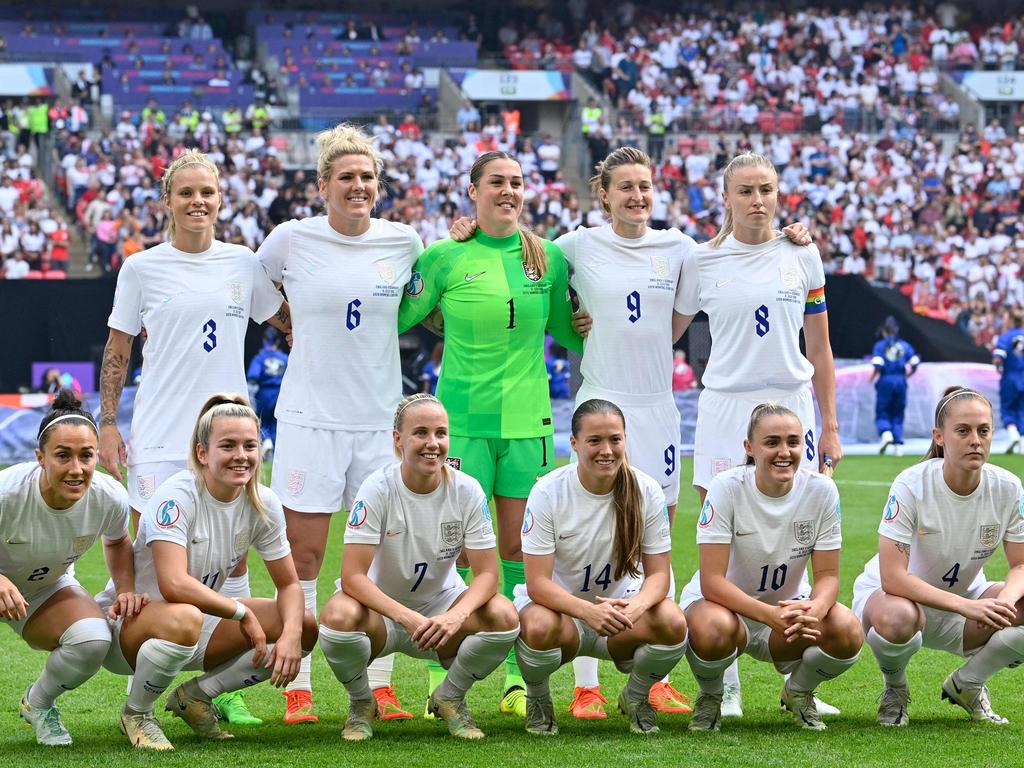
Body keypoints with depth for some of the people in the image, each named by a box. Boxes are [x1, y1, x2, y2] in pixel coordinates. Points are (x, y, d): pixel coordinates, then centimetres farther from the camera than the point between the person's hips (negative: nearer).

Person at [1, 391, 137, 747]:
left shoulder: (109, 498, -22)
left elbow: (117, 542, 4)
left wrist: (126, 589, -11)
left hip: (47, 589, 3)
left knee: (93, 641, -26)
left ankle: (37, 703, 6)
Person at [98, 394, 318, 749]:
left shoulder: (263, 504, -5)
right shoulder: (176, 496, -25)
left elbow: (289, 585, 0)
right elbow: (173, 584, -36)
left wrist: (291, 633, -21)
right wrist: (241, 612, -26)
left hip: (201, 618, 7)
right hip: (125, 621, -7)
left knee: (305, 628, -10)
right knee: (183, 620, -42)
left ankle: (196, 695, 5)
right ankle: (136, 712, -12)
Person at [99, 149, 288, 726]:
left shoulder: (244, 264, 5)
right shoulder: (142, 268, 1)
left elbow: (292, 324, 18)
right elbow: (117, 351, 5)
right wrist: (108, 424, 0)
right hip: (158, 435, -2)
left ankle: (228, 688, 9)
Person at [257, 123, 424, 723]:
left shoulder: (403, 242, 2)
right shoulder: (291, 240, -4)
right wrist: (303, 328, 10)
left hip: (382, 418, 2)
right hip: (310, 418, -2)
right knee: (303, 555, 0)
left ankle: (381, 684, 13)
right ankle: (298, 687, 8)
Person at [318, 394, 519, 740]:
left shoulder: (466, 490, -12)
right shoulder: (378, 488, -19)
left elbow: (487, 573, -13)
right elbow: (352, 576, -24)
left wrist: (456, 616, -34)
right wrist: (406, 617, -39)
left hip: (442, 605, 2)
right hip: (381, 607, -2)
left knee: (504, 618, -27)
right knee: (339, 617, -36)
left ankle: (450, 698, 3)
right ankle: (361, 704, -3)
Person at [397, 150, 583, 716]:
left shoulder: (549, 257, 7)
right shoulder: (445, 257, -1)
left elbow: (566, 330, 19)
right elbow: (398, 317, 7)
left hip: (528, 419, 3)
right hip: (462, 419, -2)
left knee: (519, 549, 5)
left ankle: (518, 677, 12)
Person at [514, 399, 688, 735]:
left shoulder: (647, 491, -10)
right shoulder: (548, 492, -16)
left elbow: (658, 574, -8)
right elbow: (537, 583, -20)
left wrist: (634, 606, -33)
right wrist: (589, 611, -40)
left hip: (621, 607, 2)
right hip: (559, 605, -2)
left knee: (672, 623, -30)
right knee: (539, 627, -38)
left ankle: (637, 696, 4)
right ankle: (537, 700, -1)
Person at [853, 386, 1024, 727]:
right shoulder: (911, 485, -26)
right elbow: (892, 577, -30)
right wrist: (967, 606, -38)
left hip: (964, 597, 4)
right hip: (898, 595, -4)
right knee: (896, 619, -41)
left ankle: (966, 685, 5)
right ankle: (894, 689, -4)